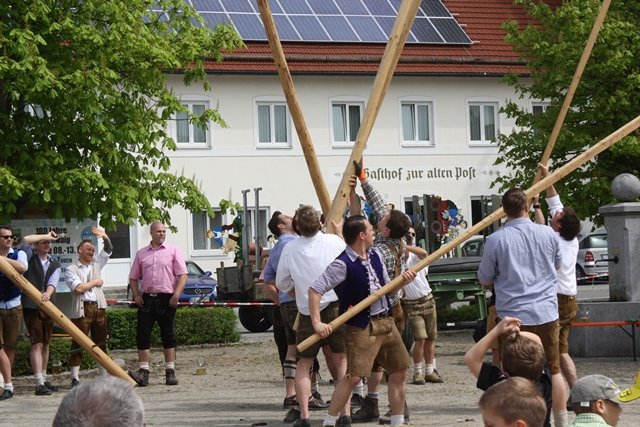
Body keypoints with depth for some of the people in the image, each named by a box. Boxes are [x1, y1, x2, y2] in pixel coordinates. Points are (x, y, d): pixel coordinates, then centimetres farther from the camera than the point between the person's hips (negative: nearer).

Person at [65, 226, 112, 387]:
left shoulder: (96, 264, 17)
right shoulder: (71, 269, 0)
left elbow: (108, 250, 13)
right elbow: (78, 288, -13)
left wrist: (104, 237, -4)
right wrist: (95, 282, -1)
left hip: (98, 307, 6)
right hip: (82, 309, -6)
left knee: (101, 343, 9)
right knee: (78, 344, -6)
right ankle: (75, 378, -5)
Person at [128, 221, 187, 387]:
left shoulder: (173, 251, 4)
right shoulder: (141, 254, 13)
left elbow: (182, 275, -3)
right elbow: (133, 277, 16)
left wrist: (176, 294, -15)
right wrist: (136, 295, 1)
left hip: (166, 298, -2)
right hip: (146, 299, 2)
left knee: (168, 335, 3)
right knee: (142, 335, -5)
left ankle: (170, 371, 9)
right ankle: (143, 371, -4)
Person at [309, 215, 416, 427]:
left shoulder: (376, 256, 8)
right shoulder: (343, 264, -17)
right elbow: (315, 289, -19)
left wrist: (402, 280, 0)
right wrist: (317, 323, -22)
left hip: (386, 322, 8)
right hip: (361, 328, -8)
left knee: (399, 371, 11)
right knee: (354, 376, -14)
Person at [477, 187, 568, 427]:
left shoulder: (495, 241, -8)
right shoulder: (548, 234, 0)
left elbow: (485, 280, 2)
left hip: (513, 316, -2)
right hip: (547, 313, 3)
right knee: (554, 370, 12)